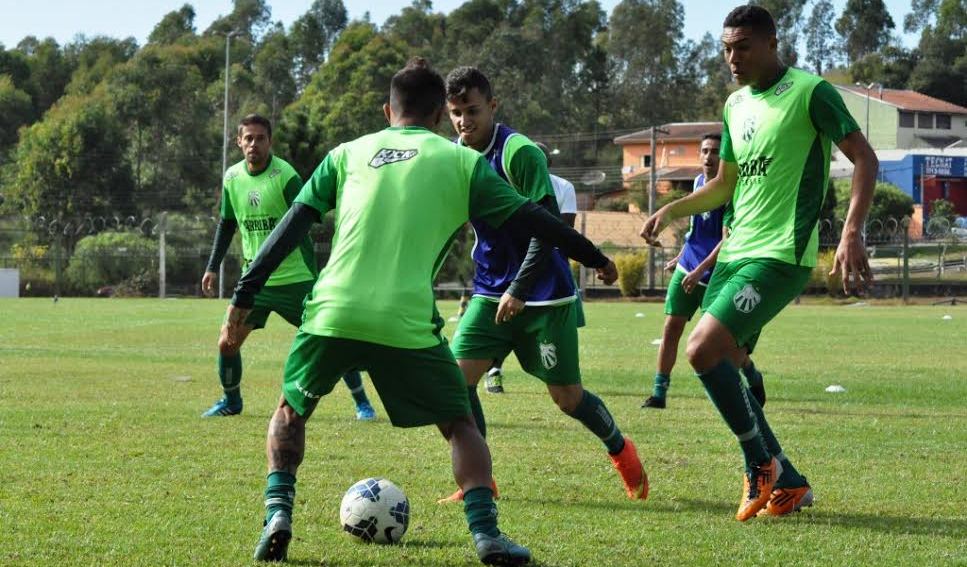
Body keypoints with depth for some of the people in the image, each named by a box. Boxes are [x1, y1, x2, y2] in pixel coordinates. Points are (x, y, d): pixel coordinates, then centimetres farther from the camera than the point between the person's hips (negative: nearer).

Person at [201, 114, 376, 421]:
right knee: (227, 343, -1)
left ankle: (362, 402, 10)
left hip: (295, 279, -4)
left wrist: (313, 278, -23)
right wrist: (212, 267, 11)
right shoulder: (232, 177, 2)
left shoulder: (285, 176, -15)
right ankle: (231, 401, 24)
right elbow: (226, 224, 16)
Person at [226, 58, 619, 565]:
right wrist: (595, 258, 23)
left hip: (331, 314, 2)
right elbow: (530, 219, 11)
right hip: (407, 325, -2)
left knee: (290, 412, 26)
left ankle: (277, 514, 9)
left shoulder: (349, 153, 16)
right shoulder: (460, 161, 10)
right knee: (459, 423, 17)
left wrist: (245, 295, 13)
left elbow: (293, 224, 11)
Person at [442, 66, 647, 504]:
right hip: (490, 292, 6)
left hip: (543, 293, -6)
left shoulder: (520, 153, -19)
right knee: (457, 375, -11)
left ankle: (621, 450, 30)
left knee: (566, 396, 1)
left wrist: (519, 290, -25)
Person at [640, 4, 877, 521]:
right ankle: (787, 483, 16)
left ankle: (762, 466, -4)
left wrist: (851, 233, -23)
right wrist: (672, 211, 12)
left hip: (780, 256, -9)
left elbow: (864, 158, -11)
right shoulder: (735, 105, 15)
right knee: (720, 368, 5)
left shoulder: (810, 92, -8)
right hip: (735, 252, 9)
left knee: (703, 349, -20)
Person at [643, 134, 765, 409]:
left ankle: (754, 381, 28)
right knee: (671, 327, -2)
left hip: (714, 274, -6)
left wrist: (700, 271, -25)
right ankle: (659, 393, 0)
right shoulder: (699, 182, 7)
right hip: (687, 268, 6)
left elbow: (727, 240, -20)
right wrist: (680, 257, 25)